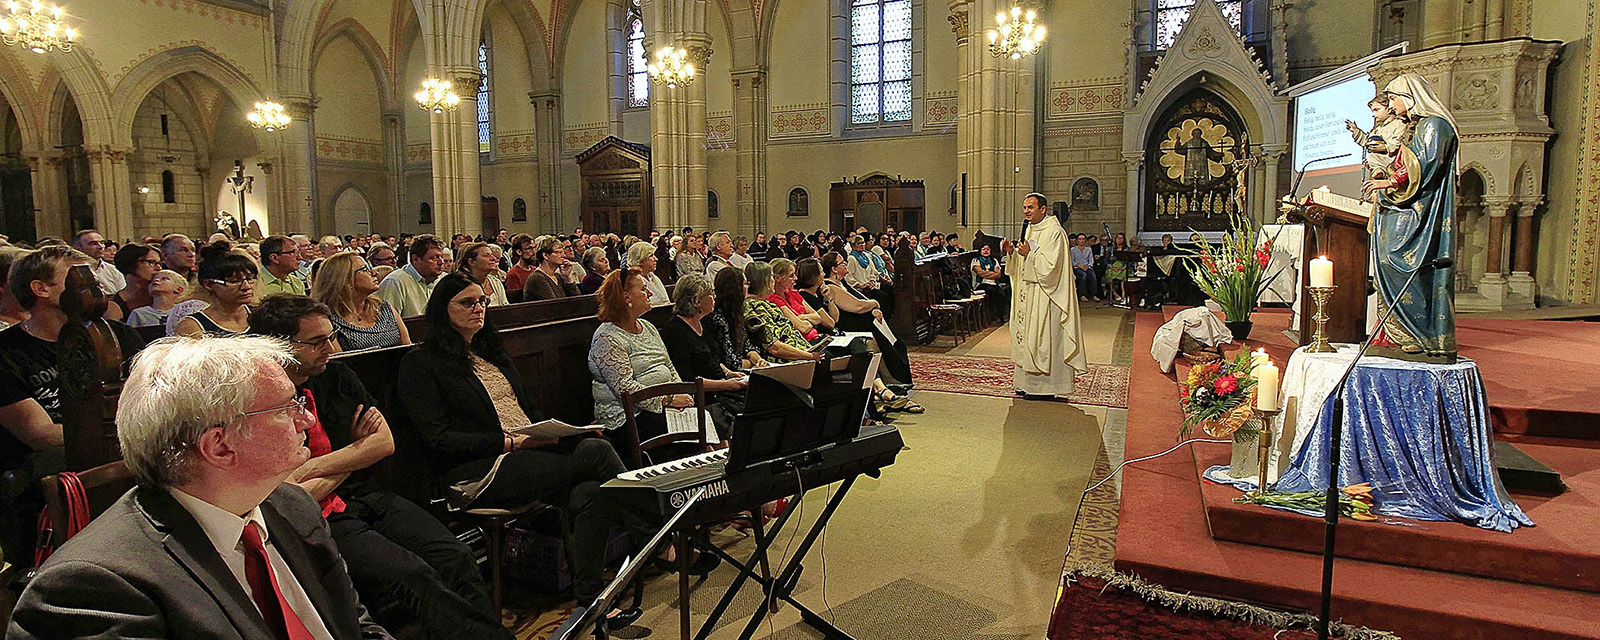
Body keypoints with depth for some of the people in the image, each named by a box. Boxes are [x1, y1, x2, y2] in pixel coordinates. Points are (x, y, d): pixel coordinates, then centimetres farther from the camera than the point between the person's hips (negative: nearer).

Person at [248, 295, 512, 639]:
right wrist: (356, 450, -2)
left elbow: (385, 442, 7)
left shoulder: (335, 374, 10)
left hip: (369, 495, 6)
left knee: (457, 557, -18)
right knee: (411, 575, -28)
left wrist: (313, 467, -6)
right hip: (322, 520, -6)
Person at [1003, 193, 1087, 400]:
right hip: (1028, 295, 9)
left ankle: (1044, 387, 2)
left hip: (1045, 296, -9)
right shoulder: (1030, 230, 15)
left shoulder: (1054, 232, -13)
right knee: (1027, 335, 11)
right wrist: (1012, 252, 3)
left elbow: (1050, 266, -20)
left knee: (1042, 337, -5)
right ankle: (1030, 384, 18)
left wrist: (1030, 254, -21)